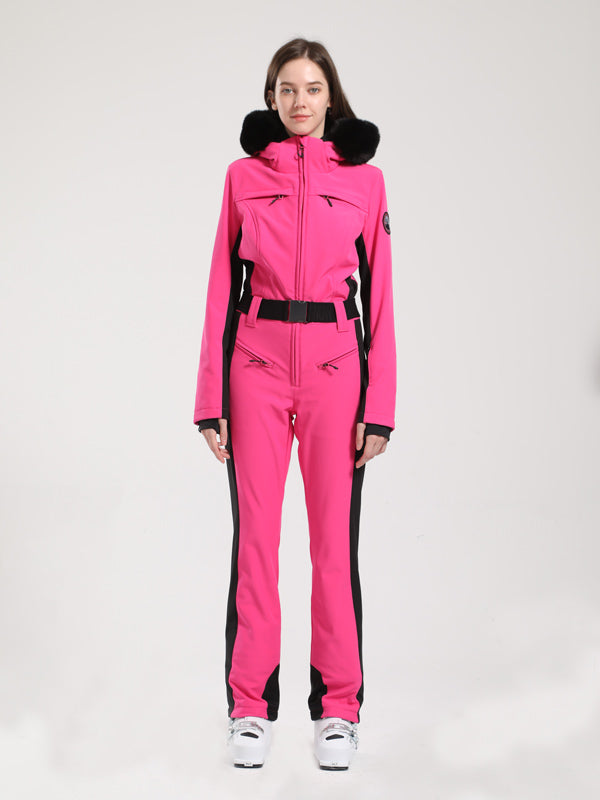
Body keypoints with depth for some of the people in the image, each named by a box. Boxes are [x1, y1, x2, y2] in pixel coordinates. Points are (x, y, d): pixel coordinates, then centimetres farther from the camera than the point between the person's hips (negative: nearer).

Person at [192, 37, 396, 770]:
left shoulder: (363, 178, 5)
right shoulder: (244, 175, 6)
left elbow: (378, 295, 4)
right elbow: (223, 287, 5)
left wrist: (380, 405, -3)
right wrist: (210, 397, 0)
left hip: (335, 364, 0)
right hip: (258, 362, 0)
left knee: (335, 535, 2)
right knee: (255, 534, 2)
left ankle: (337, 706, 14)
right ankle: (251, 704, 13)